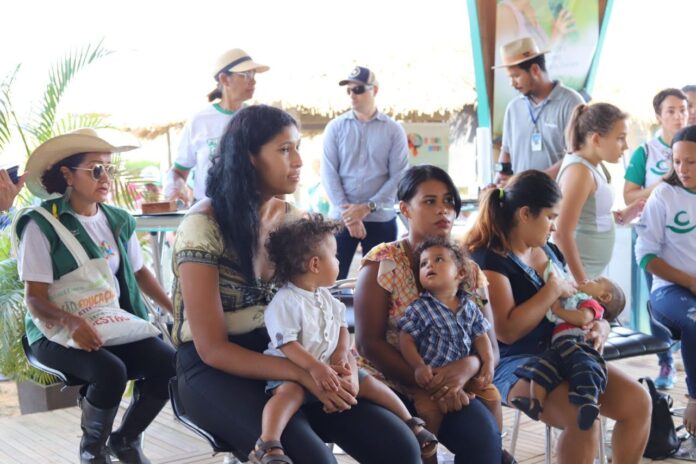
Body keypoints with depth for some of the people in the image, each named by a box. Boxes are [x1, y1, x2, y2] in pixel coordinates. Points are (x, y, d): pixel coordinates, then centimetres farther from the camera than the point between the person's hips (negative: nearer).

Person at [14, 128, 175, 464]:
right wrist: (71, 322, -35)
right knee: (111, 371, -34)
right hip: (58, 334, -5)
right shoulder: (42, 225, -11)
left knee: (169, 363, -22)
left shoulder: (119, 220, 7)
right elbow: (35, 299, -15)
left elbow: (140, 272, 19)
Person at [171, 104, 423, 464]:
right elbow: (212, 348, -15)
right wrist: (305, 375, -24)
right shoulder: (203, 226, -13)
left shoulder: (292, 220, 6)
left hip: (282, 357, 6)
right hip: (216, 371, -5)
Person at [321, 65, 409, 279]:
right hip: (341, 218, 0)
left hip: (381, 220, 0)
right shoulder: (335, 127, 5)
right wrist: (348, 212, -12)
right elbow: (329, 173, -1)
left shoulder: (393, 130, 3)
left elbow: (398, 176, -3)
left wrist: (367, 208, -13)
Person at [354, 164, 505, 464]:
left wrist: (468, 367, -20)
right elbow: (369, 342, -10)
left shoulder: (467, 269, 8)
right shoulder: (383, 263, -3)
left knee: (484, 433, -26)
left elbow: (490, 346, 4)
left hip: (449, 388, 3)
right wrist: (427, 383, -18)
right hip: (389, 385, -3)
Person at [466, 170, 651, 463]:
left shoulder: (550, 251, 14)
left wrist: (601, 324, 0)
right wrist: (553, 290, -16)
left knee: (637, 402, -10)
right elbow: (507, 330, -22)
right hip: (514, 364, -8)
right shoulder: (489, 260, -11)